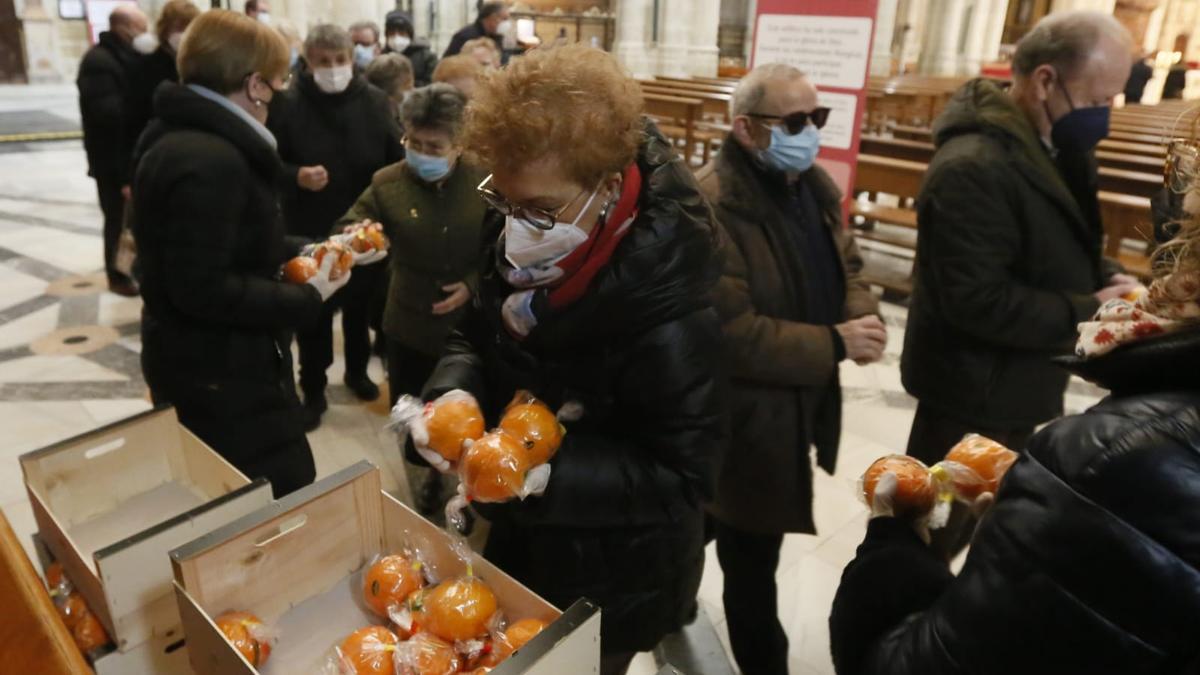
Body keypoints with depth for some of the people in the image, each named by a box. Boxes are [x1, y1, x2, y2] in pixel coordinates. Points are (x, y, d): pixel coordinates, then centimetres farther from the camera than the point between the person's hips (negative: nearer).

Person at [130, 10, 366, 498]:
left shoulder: (181, 137, 9)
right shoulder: (211, 161, -25)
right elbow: (203, 289, -28)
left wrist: (300, 253, 9)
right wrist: (305, 300, -19)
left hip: (199, 362, 11)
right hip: (219, 374, -11)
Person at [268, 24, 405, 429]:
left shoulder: (375, 102, -3)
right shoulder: (289, 105, -8)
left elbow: (397, 158, -3)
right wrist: (296, 176, -24)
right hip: (310, 230, -1)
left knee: (361, 305, 19)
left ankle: (357, 371, 42)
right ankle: (313, 391, 26)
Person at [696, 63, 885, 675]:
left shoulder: (813, 184, 6)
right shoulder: (712, 206, -24)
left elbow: (847, 267, 14)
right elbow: (730, 332, -27)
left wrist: (864, 317, -9)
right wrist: (835, 344, -22)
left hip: (802, 401, 9)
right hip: (747, 417, -9)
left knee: (750, 548, 25)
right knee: (751, 563, 7)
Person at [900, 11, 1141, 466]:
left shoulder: (1053, 147, 5)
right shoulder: (972, 168, -28)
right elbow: (978, 301, -30)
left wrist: (1107, 278, -2)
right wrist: (1088, 312, -21)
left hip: (1019, 383, 10)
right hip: (974, 393, -10)